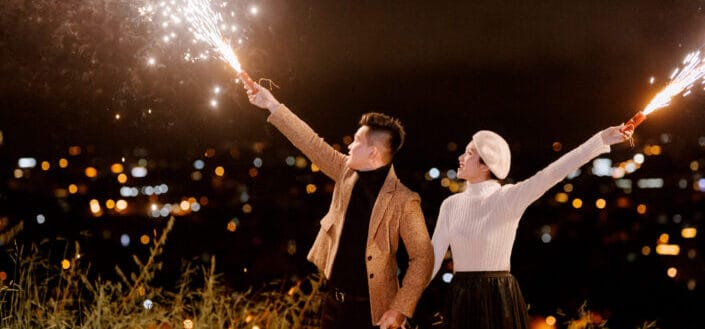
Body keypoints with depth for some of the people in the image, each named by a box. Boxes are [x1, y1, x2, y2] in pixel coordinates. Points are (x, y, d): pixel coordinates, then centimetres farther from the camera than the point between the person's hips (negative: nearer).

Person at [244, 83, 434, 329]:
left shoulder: (404, 200, -15)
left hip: (372, 309, -6)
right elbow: (310, 142, 10)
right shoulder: (347, 172, 3)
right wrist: (272, 105, 13)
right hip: (334, 302, 6)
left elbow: (422, 257, -13)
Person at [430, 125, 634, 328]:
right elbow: (433, 258, 6)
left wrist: (602, 139, -25)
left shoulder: (509, 197, -6)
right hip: (462, 302, 3)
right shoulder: (451, 205, 5)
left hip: (500, 300, -3)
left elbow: (553, 173, -16)